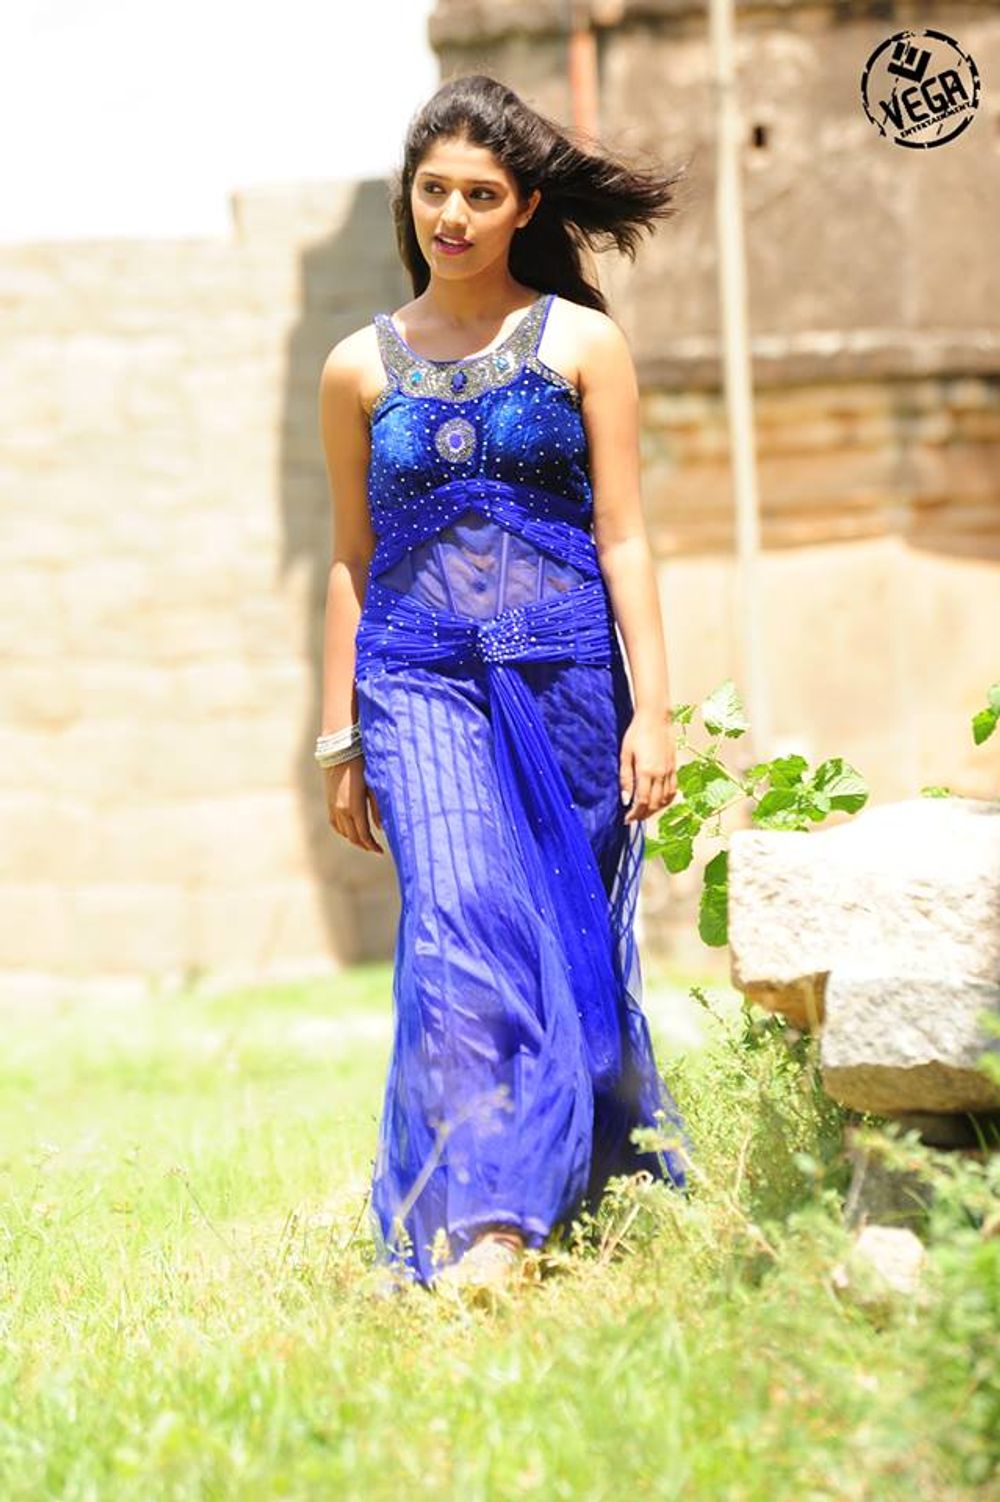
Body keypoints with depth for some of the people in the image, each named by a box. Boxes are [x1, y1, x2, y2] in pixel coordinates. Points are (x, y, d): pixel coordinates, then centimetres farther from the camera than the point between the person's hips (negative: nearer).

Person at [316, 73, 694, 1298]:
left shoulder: (582, 345, 6)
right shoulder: (360, 367, 11)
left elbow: (622, 539, 3)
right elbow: (351, 559, 15)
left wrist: (651, 710, -4)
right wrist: (339, 738, 11)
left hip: (566, 672, 0)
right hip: (419, 678, 0)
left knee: (573, 938, 2)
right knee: (460, 920, -17)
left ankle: (619, 1185, 21)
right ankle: (478, 1224, -22)